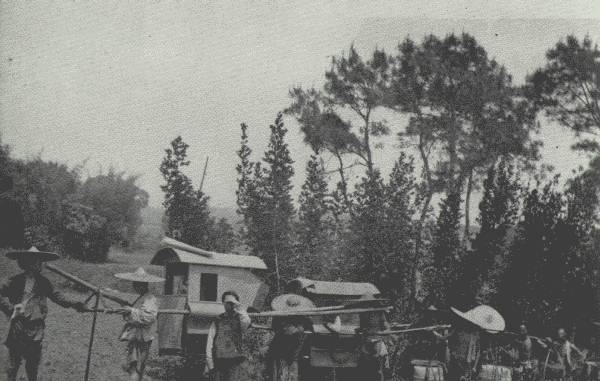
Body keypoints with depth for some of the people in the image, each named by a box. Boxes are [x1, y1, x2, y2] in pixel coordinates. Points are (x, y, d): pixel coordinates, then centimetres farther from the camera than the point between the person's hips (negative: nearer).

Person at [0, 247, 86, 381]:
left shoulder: (43, 281, 6)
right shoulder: (16, 281, -8)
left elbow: (55, 295, 6)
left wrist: (74, 304, -4)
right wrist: (11, 310, -14)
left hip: (36, 328, 4)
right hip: (19, 328, -4)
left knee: (34, 360, 14)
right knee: (15, 359, 2)